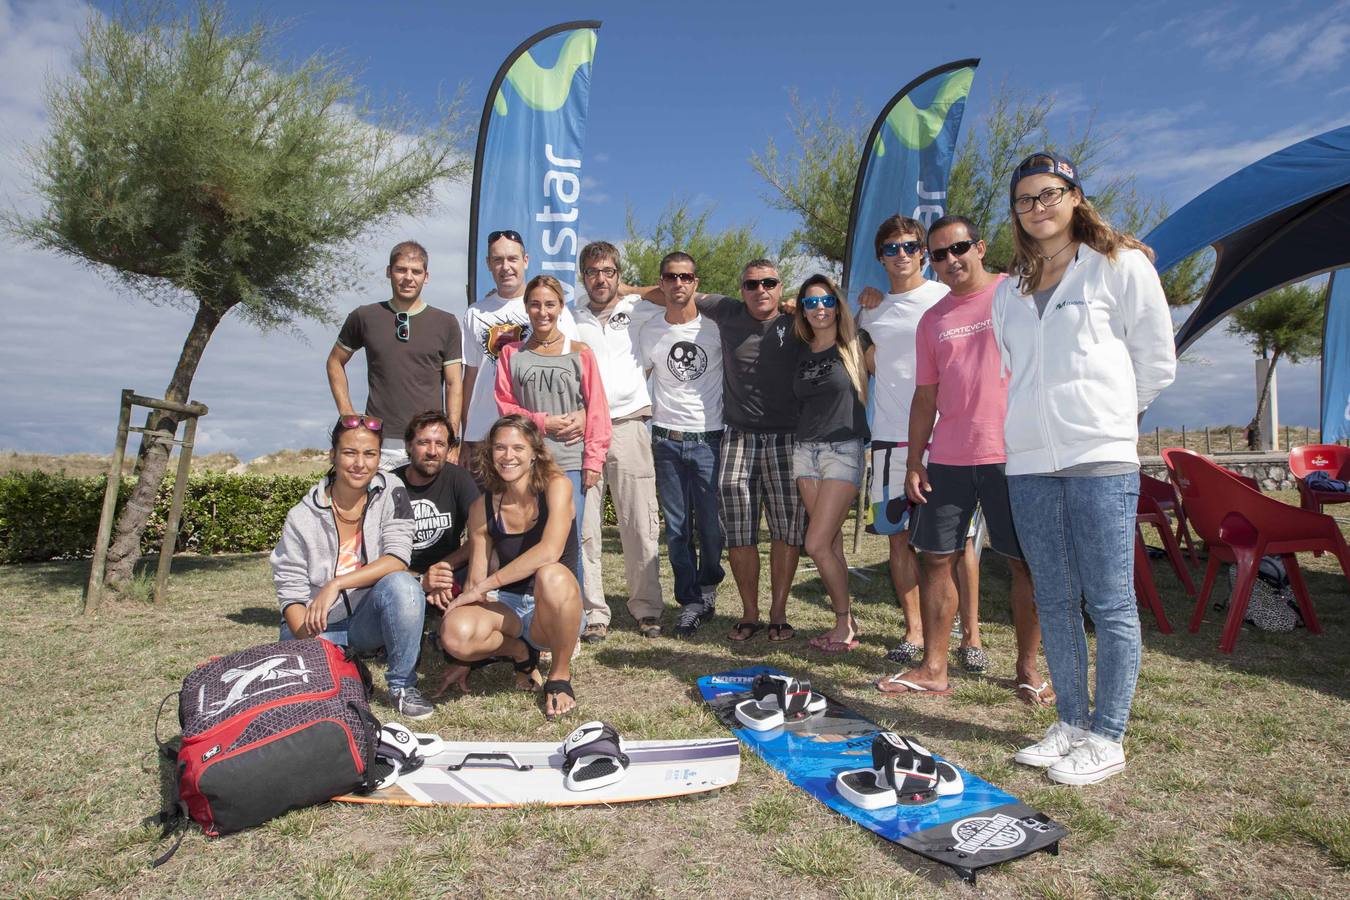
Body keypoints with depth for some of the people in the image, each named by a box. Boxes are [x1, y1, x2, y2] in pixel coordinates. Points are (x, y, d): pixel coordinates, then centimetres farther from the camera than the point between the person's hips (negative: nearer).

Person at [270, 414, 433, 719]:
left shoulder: (390, 492, -6)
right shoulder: (303, 517, -7)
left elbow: (398, 559, -17)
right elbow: (291, 593, -6)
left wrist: (336, 584, -27)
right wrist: (310, 643, -22)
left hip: (370, 619, -1)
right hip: (318, 626, 1)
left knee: (402, 585, -32)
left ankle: (403, 685, -14)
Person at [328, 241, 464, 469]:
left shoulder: (446, 323, 4)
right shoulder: (364, 317, 6)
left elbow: (454, 385, 3)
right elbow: (335, 362, 18)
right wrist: (347, 414, 8)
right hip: (378, 443, 1)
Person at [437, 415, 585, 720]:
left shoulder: (556, 486, -10)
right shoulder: (482, 508, 0)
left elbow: (550, 551, -26)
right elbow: (475, 579, 1)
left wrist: (487, 585, -23)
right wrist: (464, 660, 2)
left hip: (554, 611, -3)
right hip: (507, 608, 3)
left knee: (552, 575, -38)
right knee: (455, 632, -29)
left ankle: (560, 676, -12)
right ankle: (521, 653, 6)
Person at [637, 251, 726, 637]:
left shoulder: (715, 326, -2)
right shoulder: (650, 332, 6)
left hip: (709, 438, -2)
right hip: (667, 440, 2)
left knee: (711, 523, 0)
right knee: (676, 526, 5)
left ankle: (707, 587, 26)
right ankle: (690, 601, 18)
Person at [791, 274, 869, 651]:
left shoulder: (853, 348, -1)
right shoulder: (802, 354, 12)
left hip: (843, 450, -5)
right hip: (805, 450, 5)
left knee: (817, 545, -11)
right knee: (831, 543, 7)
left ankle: (845, 623, 7)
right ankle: (846, 623, 17)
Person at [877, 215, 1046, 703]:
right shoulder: (932, 319, 15)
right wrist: (913, 462, 9)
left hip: (1012, 455, -4)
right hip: (947, 459, 5)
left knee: (1027, 564, 2)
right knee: (935, 559, 5)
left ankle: (1028, 667, 18)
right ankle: (933, 668, 15)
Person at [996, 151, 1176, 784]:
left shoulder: (1121, 266, 4)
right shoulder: (1009, 292, 18)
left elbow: (1156, 361, 6)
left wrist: (1109, 412, 13)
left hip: (1100, 458, -5)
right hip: (1028, 462, 5)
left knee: (1110, 603, -2)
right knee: (1054, 601, 10)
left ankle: (1107, 737, 10)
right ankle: (1071, 723, 21)